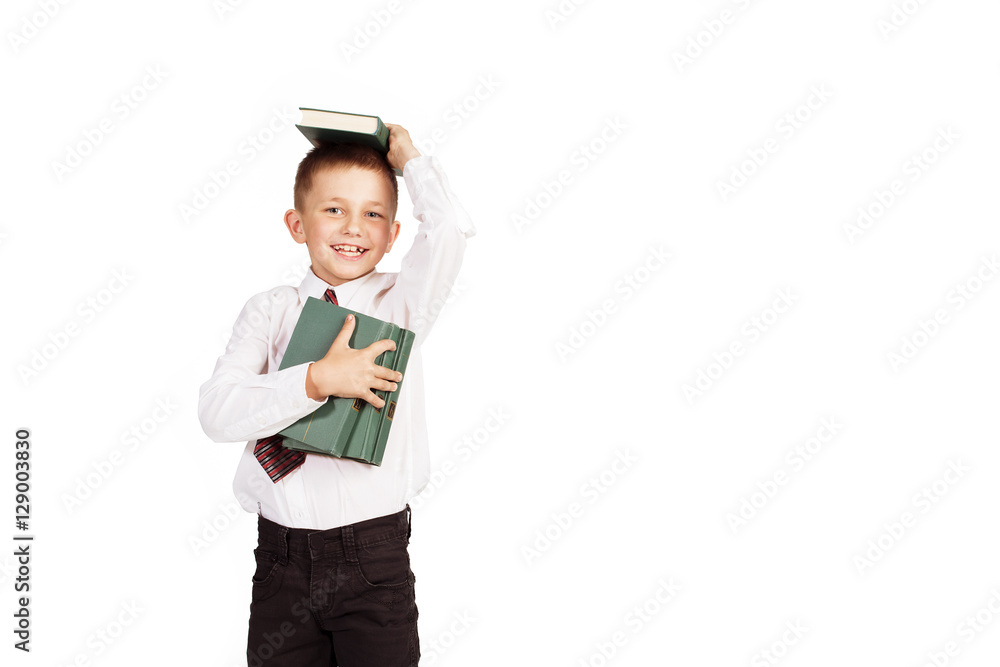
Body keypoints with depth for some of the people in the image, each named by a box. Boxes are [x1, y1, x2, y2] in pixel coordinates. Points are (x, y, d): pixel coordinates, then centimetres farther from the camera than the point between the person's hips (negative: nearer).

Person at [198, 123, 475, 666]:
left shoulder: (401, 304, 0)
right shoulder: (270, 311, 1)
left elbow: (449, 226, -19)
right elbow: (216, 411, -12)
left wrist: (409, 159, -4)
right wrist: (317, 380, -24)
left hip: (376, 559, -1)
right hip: (281, 555, 2)